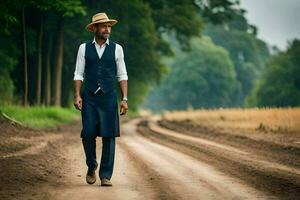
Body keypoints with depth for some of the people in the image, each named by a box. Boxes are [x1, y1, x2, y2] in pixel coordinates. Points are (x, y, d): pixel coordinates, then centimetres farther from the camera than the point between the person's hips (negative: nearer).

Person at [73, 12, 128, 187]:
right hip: (89, 98, 0)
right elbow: (79, 74, 6)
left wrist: (125, 99, -1)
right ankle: (92, 166, 21)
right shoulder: (84, 48, 6)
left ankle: (106, 176, 3)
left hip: (109, 97, 0)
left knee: (109, 136, -4)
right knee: (88, 134, -5)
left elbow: (122, 75, 6)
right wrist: (77, 96, -6)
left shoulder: (116, 48, 6)